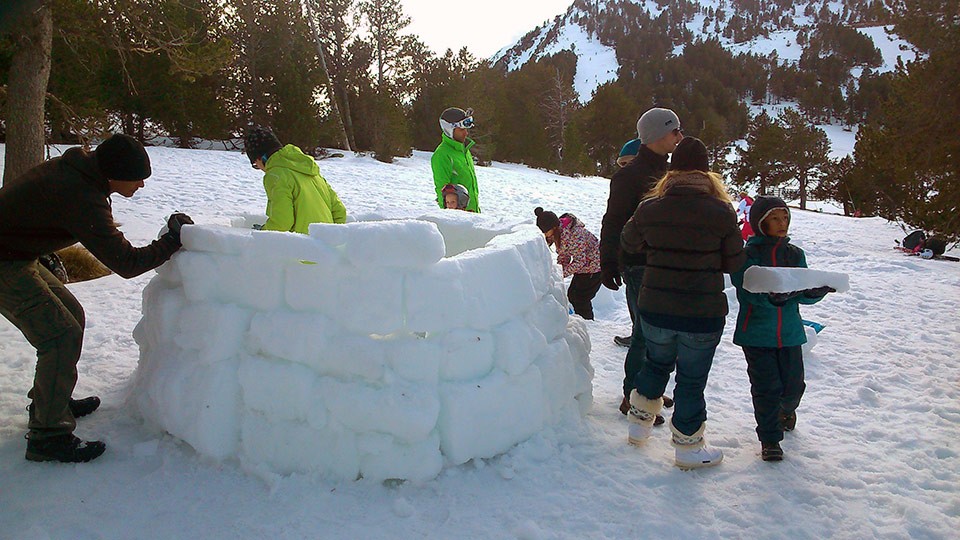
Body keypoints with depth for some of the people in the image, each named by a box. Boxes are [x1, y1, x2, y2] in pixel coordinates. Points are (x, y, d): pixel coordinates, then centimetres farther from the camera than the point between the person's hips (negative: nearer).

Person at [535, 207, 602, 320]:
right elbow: (563, 255, 6)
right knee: (572, 295, 11)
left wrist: (562, 273, -27)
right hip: (583, 266, 9)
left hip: (594, 266, -9)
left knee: (580, 299, -9)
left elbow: (579, 261, -29)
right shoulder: (557, 232, -5)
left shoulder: (573, 234, -34)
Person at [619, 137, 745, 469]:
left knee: (656, 364, 26)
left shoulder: (649, 208, -3)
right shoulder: (721, 211, -10)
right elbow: (734, 264, -1)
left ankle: (639, 425, 39)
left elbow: (628, 243, 14)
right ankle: (689, 449, 25)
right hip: (703, 316, -3)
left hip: (654, 310, 3)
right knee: (691, 380, 11)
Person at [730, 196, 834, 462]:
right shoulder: (748, 254, -7)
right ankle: (769, 438, 16)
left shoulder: (794, 254, 7)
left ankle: (787, 408, 45)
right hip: (756, 332, -4)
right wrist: (771, 297, -36)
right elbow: (746, 291, -18)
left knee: (793, 384, 10)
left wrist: (815, 292, -18)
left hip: (789, 332, 4)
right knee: (766, 388, -1)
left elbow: (803, 292, 4)